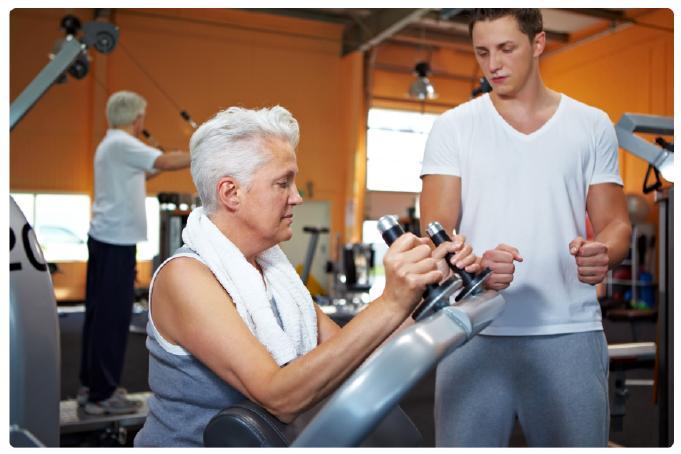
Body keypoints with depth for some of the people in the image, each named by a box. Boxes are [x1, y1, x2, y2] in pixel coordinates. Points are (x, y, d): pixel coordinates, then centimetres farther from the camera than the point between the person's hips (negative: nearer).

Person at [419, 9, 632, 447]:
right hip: (475, 333, -1)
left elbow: (615, 222, 9)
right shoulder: (453, 127, 3)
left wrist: (602, 254, -15)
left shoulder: (593, 126, 8)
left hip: (571, 333, 2)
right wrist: (475, 265, -25)